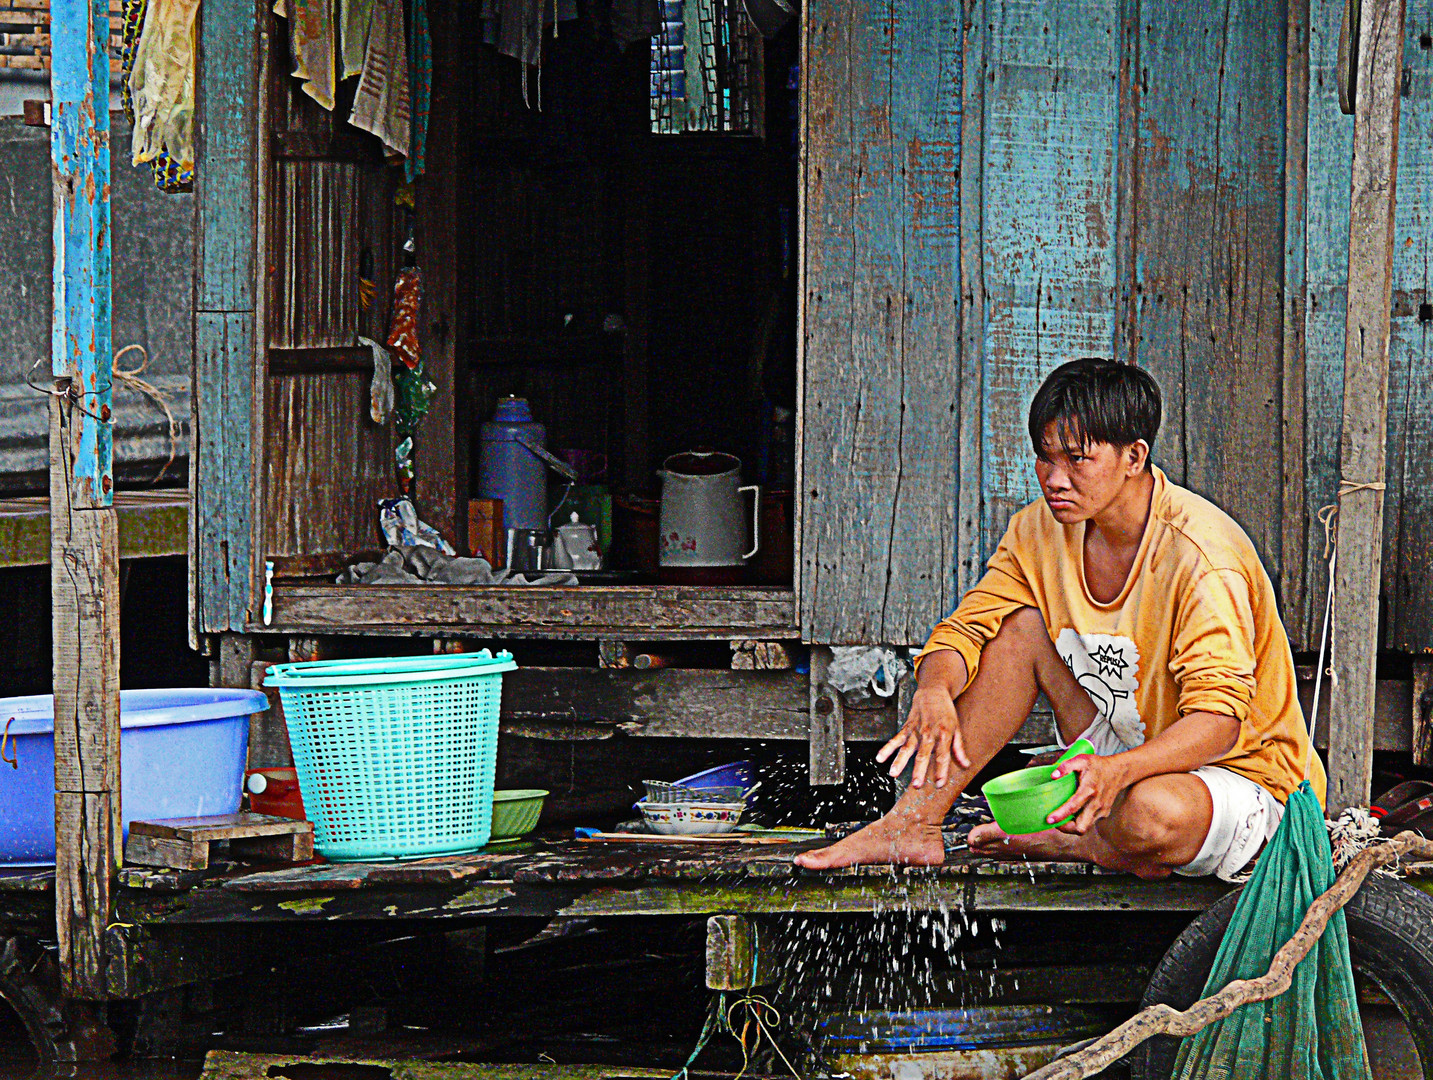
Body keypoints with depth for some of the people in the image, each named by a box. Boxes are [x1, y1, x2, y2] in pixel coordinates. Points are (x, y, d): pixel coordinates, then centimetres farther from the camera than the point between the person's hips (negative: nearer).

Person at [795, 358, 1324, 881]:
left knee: (1152, 814, -40)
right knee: (1020, 623, -8)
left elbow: (1218, 716, -31)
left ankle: (1050, 840, -4)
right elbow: (962, 632, -3)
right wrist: (933, 695, -28)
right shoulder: (1041, 531, -3)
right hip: (1118, 754, 7)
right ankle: (914, 826, -10)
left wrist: (1117, 771, -48)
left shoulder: (1200, 554, -26)